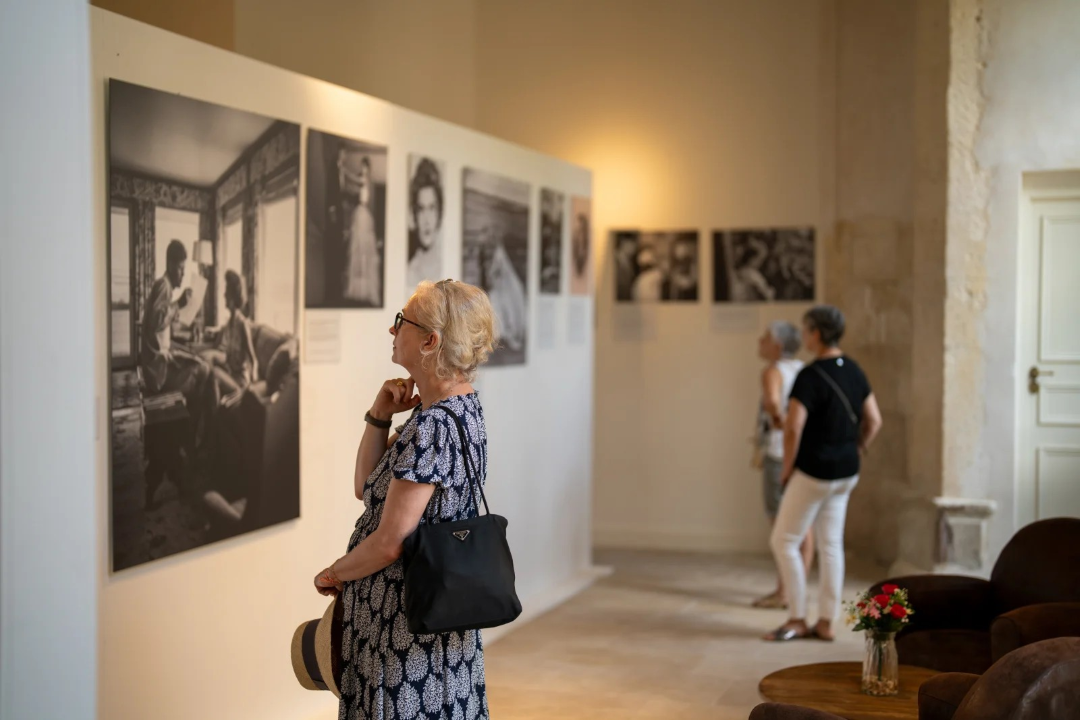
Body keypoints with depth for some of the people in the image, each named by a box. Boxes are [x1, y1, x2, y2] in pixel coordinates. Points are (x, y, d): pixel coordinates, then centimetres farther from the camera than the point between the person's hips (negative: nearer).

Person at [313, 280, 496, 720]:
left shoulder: (430, 431, -24)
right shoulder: (461, 408, 7)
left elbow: (389, 543, -23)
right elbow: (366, 487, 9)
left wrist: (332, 575, -6)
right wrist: (380, 417, -4)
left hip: (408, 626, -10)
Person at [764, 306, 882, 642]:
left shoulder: (810, 376, -18)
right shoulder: (854, 371, 6)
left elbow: (793, 427, -24)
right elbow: (873, 420, 11)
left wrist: (787, 468, -11)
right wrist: (855, 454, 17)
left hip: (813, 473, -8)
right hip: (845, 474, 8)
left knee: (784, 541, 4)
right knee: (830, 545, 12)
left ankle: (797, 620, 7)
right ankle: (826, 622, 16)